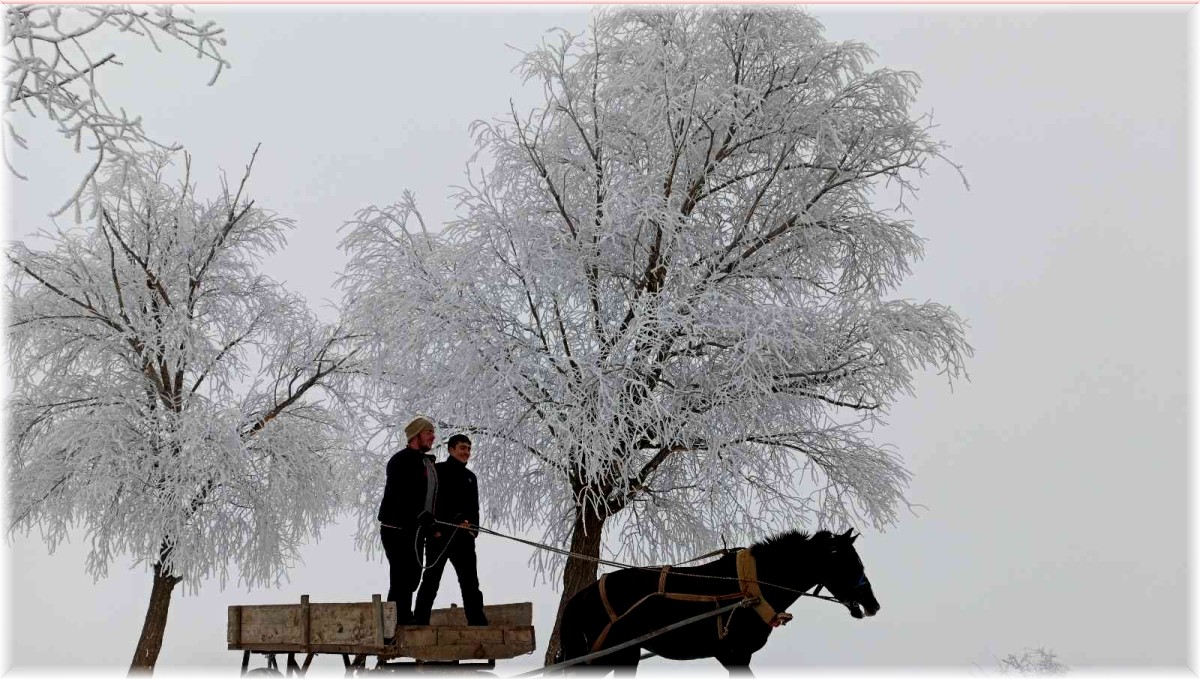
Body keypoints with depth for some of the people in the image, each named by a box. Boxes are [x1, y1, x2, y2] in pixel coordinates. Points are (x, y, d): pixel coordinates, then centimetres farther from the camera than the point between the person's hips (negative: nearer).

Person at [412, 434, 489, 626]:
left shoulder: (470, 476, 18)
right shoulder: (437, 471, 0)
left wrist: (473, 528, 2)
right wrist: (433, 529, -14)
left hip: (463, 538, 5)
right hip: (439, 536, -5)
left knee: (470, 581, 3)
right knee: (431, 580, -1)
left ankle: (477, 621, 4)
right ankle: (420, 622, 3)